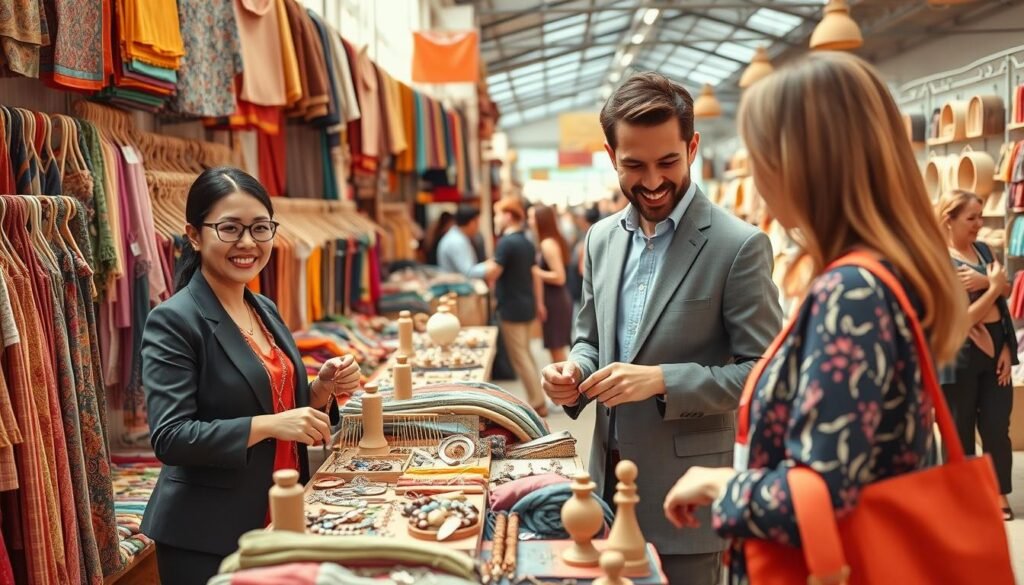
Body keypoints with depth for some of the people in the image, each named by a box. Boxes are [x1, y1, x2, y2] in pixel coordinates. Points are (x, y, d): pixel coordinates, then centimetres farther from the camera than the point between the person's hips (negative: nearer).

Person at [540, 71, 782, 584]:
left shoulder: (738, 246, -14)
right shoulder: (601, 239, 6)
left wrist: (662, 380, -24)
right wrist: (573, 372, -5)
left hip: (684, 498, -5)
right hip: (608, 482, 6)